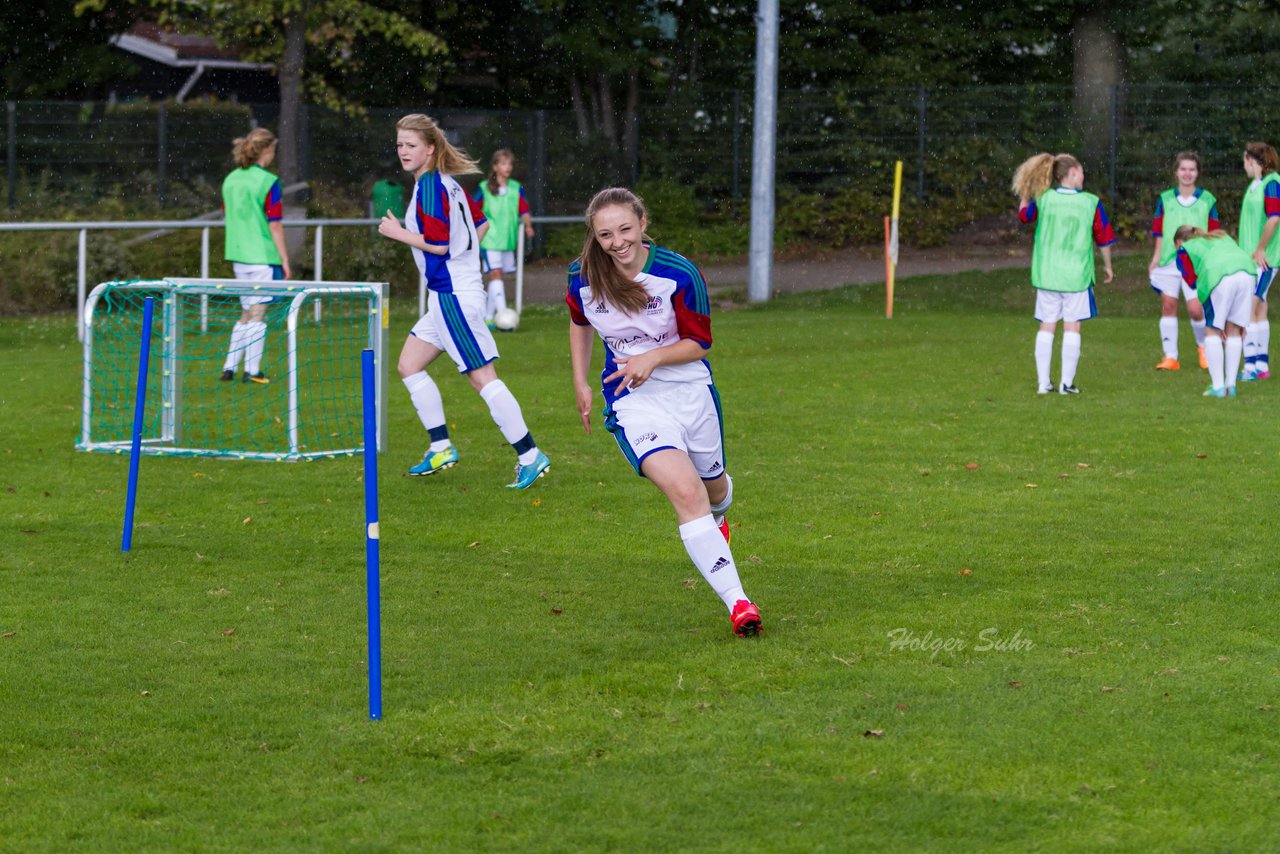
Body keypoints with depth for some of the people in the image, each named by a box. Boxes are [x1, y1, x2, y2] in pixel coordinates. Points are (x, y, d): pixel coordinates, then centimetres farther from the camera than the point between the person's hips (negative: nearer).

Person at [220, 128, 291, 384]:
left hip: (238, 257, 6)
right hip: (263, 256, -6)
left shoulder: (230, 180, 8)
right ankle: (252, 371, 2)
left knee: (246, 315, 16)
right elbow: (275, 225, -13)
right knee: (257, 315, 0)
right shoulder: (268, 182, -12)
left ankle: (229, 367, 12)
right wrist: (285, 260, -8)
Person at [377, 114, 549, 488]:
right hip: (446, 294, 10)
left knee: (482, 377, -8)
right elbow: (480, 222, 24)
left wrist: (397, 232, -9)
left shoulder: (429, 186, -15)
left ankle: (529, 456, -6)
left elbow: (438, 243, -21)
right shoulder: (446, 182, 14)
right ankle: (441, 448, 16)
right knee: (408, 366, 13)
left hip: (453, 296, -10)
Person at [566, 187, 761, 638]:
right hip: (632, 401, -1)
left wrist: (652, 358, -24)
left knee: (713, 486, 23)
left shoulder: (679, 274, -17)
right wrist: (580, 383, 11)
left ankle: (717, 519, 64)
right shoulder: (582, 276, -10)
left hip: (691, 390, 1)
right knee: (686, 494, -22)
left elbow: (699, 342, -8)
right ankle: (737, 603, -23)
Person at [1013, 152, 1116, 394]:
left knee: (1047, 326, 7)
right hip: (1077, 274, -2)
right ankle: (1067, 382, 3)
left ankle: (1043, 382, 7)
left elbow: (1024, 215, 18)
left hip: (1046, 273, 2)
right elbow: (1103, 238, 3)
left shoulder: (1042, 198, -1)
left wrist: (1024, 193, 33)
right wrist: (1107, 265, 16)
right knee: (1072, 327, 4)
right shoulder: (1090, 202, -5)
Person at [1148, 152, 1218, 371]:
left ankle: (1203, 346, 19)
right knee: (1168, 306, -1)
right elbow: (1159, 234, 11)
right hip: (1168, 262, 2)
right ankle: (1170, 357, 6)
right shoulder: (1165, 199, 9)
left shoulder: (1207, 200, 5)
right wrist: (1154, 261, 3)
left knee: (1195, 309, -9)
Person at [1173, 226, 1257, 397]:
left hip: (1220, 276, -5)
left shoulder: (1184, 250, 24)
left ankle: (1218, 387, 2)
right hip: (1247, 271, 5)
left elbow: (1192, 281, 14)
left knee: (1213, 331, 8)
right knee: (1234, 331, 15)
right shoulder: (1222, 237, 38)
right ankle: (1231, 386, 14)